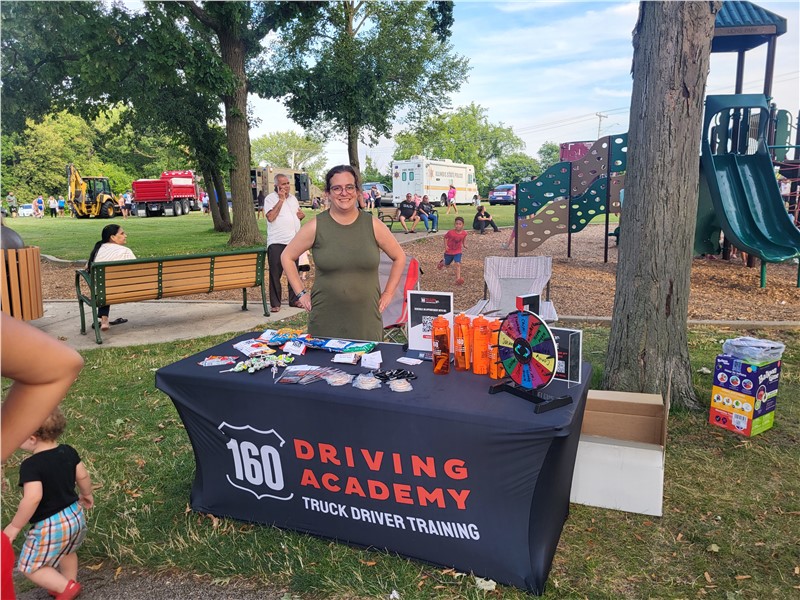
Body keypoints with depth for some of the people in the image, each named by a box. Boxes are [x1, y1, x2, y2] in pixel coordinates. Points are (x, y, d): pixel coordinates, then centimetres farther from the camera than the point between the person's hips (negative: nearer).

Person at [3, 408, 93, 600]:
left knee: (30, 567, 14)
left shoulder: (31, 465, -25)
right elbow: (83, 476, 5)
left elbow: (33, 498, -33)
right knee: (66, 551, 32)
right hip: (75, 516, 8)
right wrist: (87, 495, 24)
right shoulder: (68, 451, -4)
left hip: (50, 526, -8)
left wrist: (14, 526, -20)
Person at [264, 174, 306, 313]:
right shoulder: (270, 198, -4)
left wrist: (302, 215, 4)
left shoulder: (293, 199, 16)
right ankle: (275, 303, 2)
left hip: (294, 241, 6)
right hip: (276, 242, -6)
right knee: (275, 273, -5)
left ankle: (294, 300, 23)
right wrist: (281, 200, -15)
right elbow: (270, 217, -17)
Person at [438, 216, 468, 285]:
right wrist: (446, 246, -14)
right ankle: (442, 262, 55)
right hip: (449, 251, -1)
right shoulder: (451, 232, -23)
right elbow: (445, 237, -5)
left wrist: (464, 245, -10)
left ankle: (458, 279, -11)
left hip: (458, 251, 1)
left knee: (458, 264, -14)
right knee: (447, 265, 18)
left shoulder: (464, 233, -14)